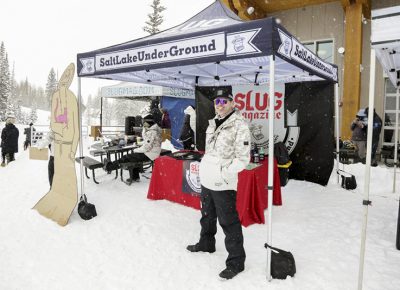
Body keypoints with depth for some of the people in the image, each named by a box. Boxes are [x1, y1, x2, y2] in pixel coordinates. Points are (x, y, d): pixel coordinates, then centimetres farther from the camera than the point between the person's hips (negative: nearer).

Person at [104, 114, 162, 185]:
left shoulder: (152, 132, -22)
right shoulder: (154, 130, 10)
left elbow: (146, 147, -25)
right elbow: (144, 138, 21)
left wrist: (136, 150, -10)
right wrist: (145, 128, 4)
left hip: (149, 154, -10)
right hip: (149, 152, 10)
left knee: (127, 157, -5)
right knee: (132, 157, 16)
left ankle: (110, 166, 10)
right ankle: (135, 177, 20)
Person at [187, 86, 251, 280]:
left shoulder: (239, 125, -14)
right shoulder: (213, 123, 10)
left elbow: (243, 158, -17)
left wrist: (224, 174, -22)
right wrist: (205, 168, 14)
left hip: (223, 184, -8)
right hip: (206, 179, 8)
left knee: (228, 222, -1)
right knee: (207, 215, 25)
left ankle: (236, 261, 16)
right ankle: (206, 243, 47)